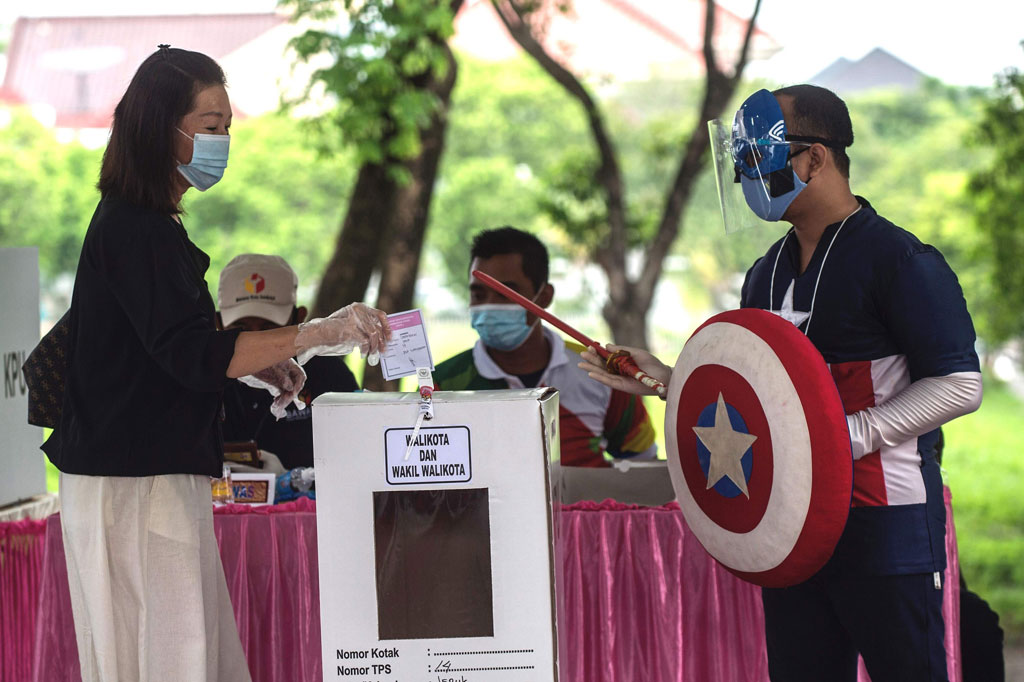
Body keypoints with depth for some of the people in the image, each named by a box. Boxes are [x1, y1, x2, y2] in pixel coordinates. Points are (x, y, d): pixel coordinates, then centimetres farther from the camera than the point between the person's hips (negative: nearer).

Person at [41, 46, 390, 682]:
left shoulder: (137, 220, 15)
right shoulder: (136, 229, -17)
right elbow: (192, 353, -26)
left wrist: (255, 360, 14)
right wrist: (317, 335, -28)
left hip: (158, 469, 10)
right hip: (134, 479, -10)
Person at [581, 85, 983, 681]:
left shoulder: (901, 261, -11)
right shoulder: (768, 274, 16)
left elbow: (959, 384, -15)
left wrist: (851, 435, -22)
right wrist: (667, 379, 12)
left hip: (885, 525, -8)